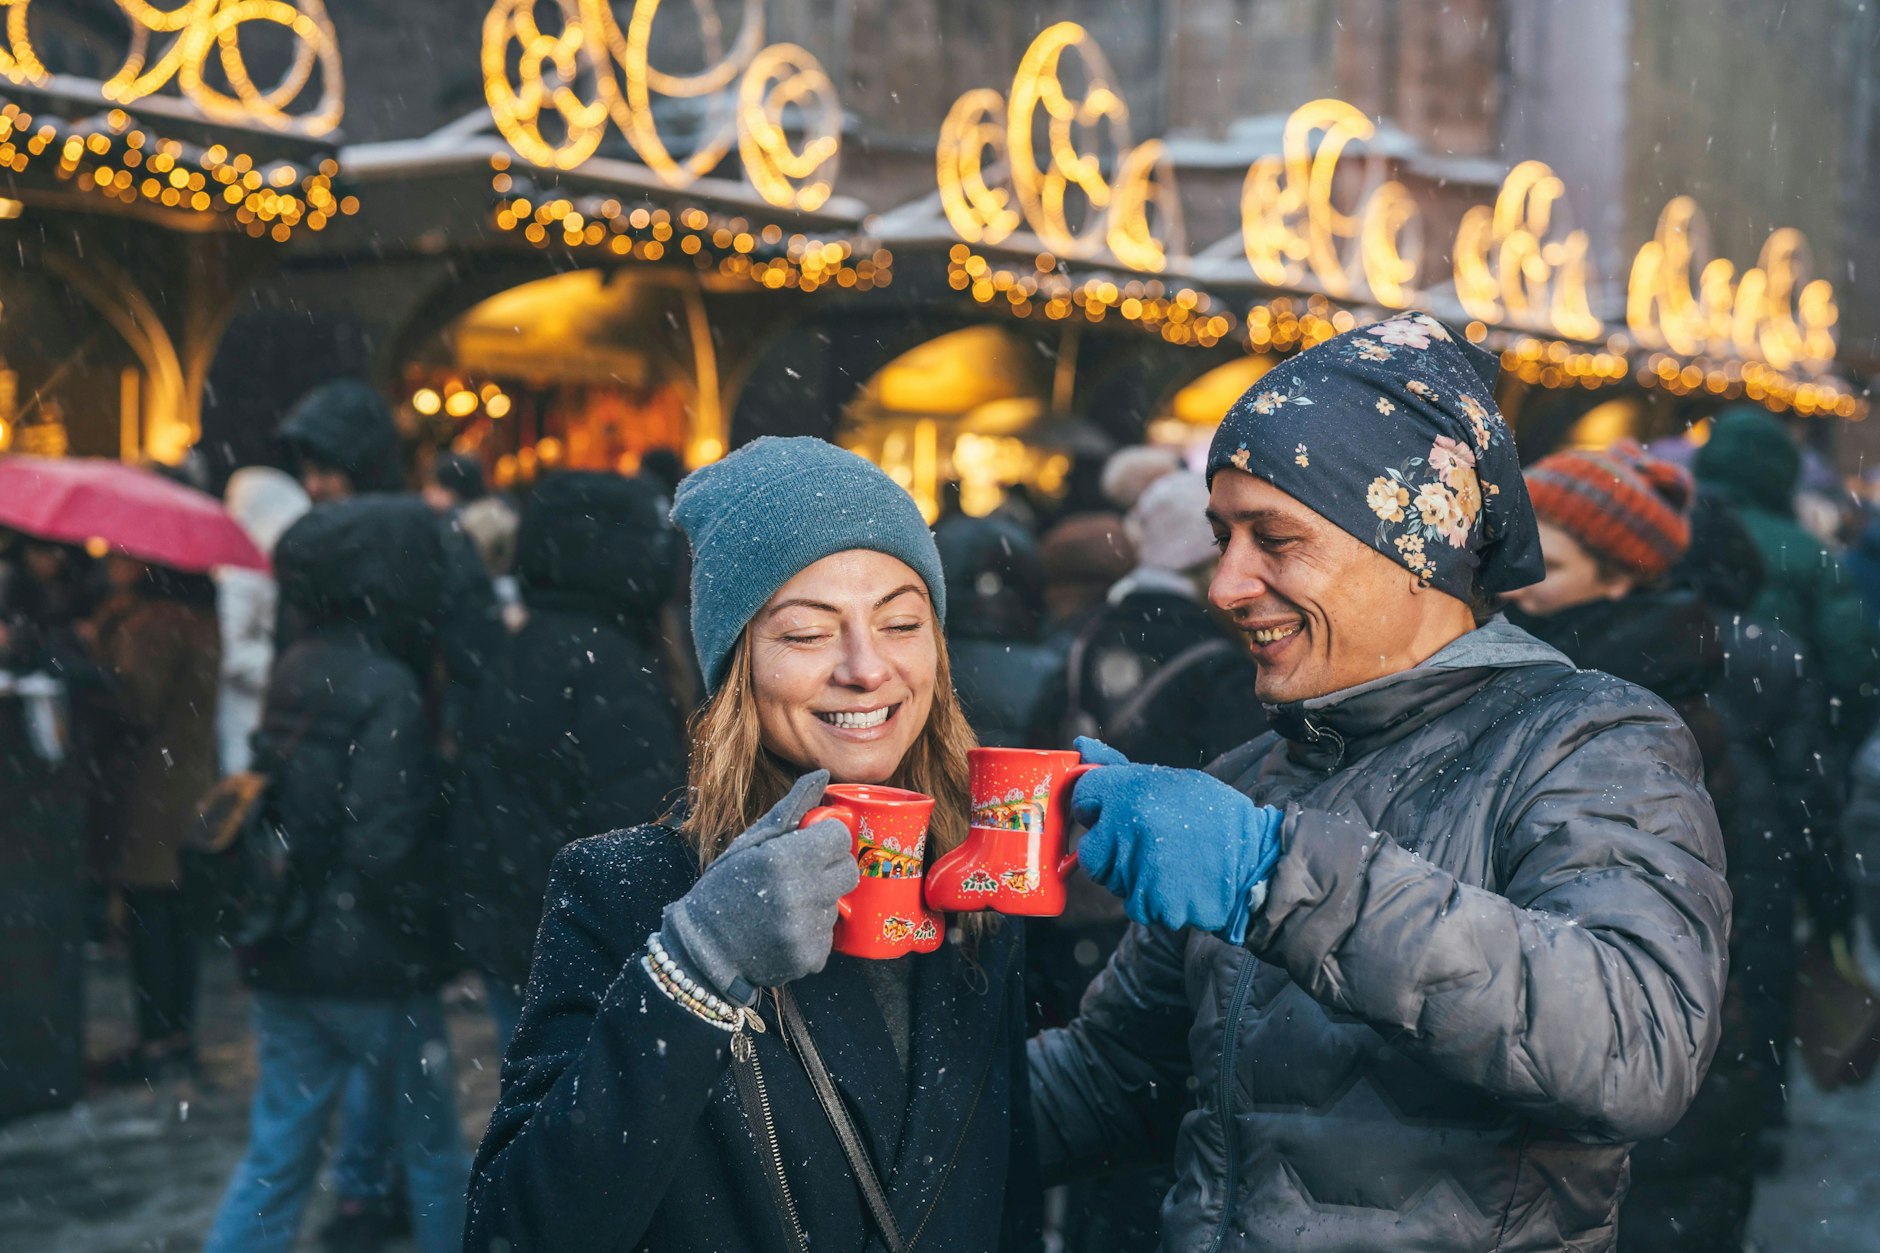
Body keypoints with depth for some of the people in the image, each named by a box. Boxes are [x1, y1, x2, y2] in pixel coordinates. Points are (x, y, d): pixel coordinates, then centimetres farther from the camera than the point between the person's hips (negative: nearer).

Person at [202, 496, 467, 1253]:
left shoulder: (296, 672, 7)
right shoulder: (386, 690, -17)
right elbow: (385, 849, -21)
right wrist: (431, 935, -9)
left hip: (285, 959, 7)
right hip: (372, 966, -7)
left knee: (276, 1158, 11)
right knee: (432, 1152, 11)